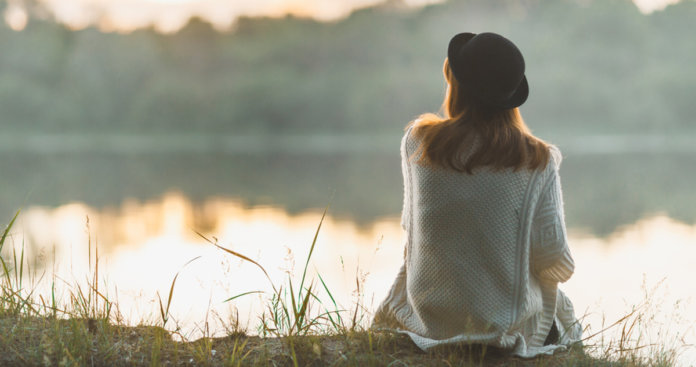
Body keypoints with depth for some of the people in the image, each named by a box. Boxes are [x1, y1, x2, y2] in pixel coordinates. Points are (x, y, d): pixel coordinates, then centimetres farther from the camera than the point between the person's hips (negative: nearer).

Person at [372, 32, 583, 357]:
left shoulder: (416, 141, -9)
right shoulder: (538, 161, -14)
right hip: (508, 322, -1)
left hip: (429, 316, 1)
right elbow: (555, 259, -11)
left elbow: (409, 223, 4)